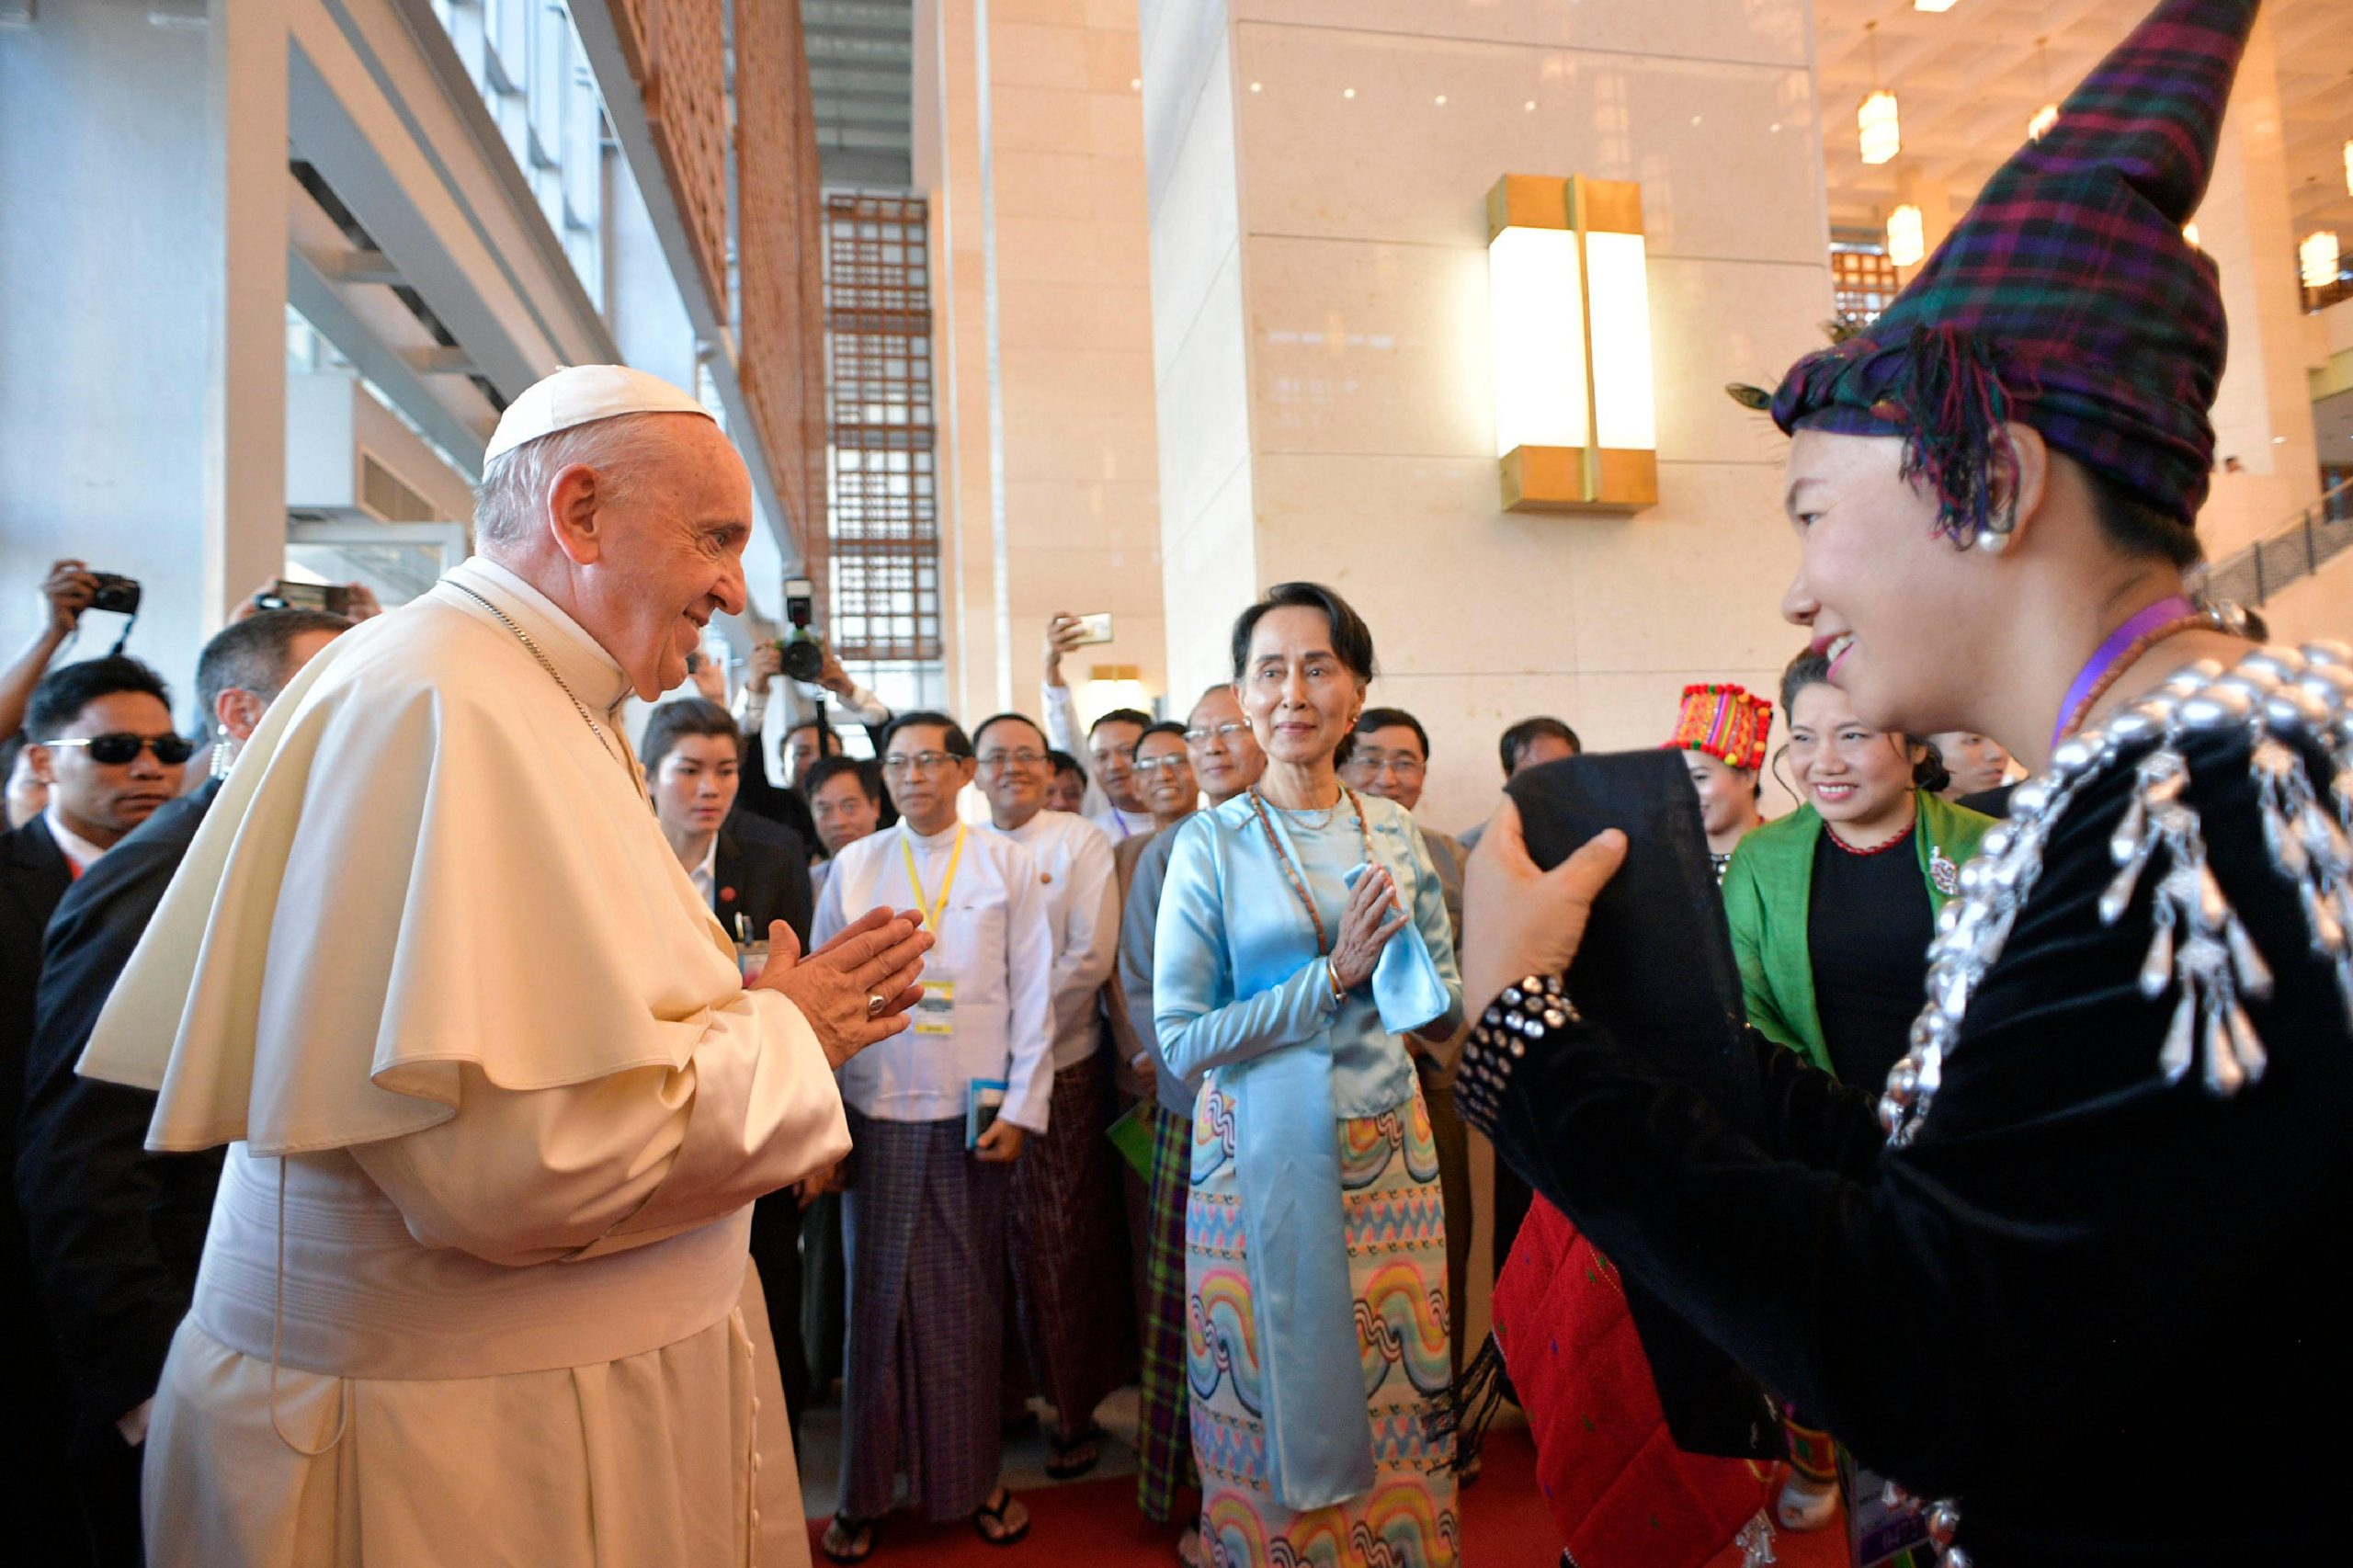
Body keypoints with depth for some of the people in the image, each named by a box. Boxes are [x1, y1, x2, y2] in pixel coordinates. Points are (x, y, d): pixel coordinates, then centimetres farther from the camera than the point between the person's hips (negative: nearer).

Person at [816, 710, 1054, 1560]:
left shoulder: (1007, 863, 3)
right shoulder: (851, 867, 6)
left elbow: (1034, 991, 2)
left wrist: (1021, 1106, -3)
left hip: (972, 1109, -1)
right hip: (875, 1108, 1)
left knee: (968, 1298, 7)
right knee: (876, 1295, 6)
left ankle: (972, 1480, 22)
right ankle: (866, 1492, 20)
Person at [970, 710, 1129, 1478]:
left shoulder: (1080, 841, 1)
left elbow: (1090, 957, -7)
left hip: (1061, 1067, -3)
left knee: (1063, 1244, 3)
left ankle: (1075, 1410, 18)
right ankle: (1003, 1390, 24)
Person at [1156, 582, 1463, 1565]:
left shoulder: (1393, 832, 4)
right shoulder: (1211, 843, -6)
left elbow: (1445, 1011, 7)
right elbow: (1179, 1039, -11)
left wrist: (1399, 951, -14)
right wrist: (1333, 975, -15)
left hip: (1385, 1146, 3)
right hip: (1260, 1154, -3)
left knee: (1392, 1403, 14)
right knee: (1275, 1403, 10)